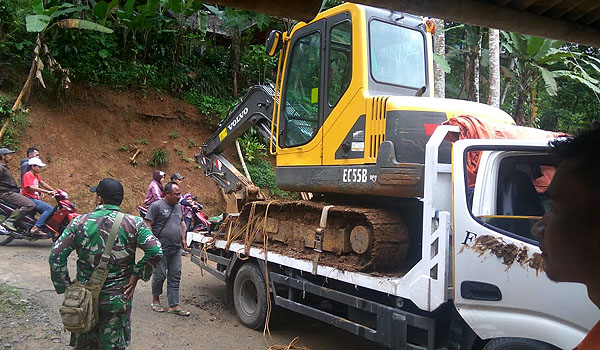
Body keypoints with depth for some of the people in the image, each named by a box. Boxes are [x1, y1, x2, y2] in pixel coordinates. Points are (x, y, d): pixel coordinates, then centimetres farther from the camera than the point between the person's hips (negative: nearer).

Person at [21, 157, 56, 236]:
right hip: (30, 199, -10)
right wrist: (47, 191, -34)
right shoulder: (28, 175, -13)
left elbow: (42, 183, 20)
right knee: (50, 208, -23)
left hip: (35, 199, 10)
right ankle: (35, 228, -28)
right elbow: (31, 187, -28)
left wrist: (54, 191, 7)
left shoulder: (36, 175, 16)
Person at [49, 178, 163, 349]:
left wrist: (65, 287, 0)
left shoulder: (80, 222, -7)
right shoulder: (133, 223, -10)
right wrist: (136, 275, -7)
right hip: (118, 299, -1)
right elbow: (156, 251, -19)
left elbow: (56, 255, -8)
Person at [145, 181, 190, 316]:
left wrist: (183, 238, 18)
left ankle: (174, 305, 10)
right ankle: (155, 300, 26)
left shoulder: (178, 206, 13)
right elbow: (148, 225, -11)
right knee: (160, 275, 4)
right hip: (161, 249, -6)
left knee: (175, 276, 5)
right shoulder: (157, 206, -9)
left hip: (176, 249, 6)